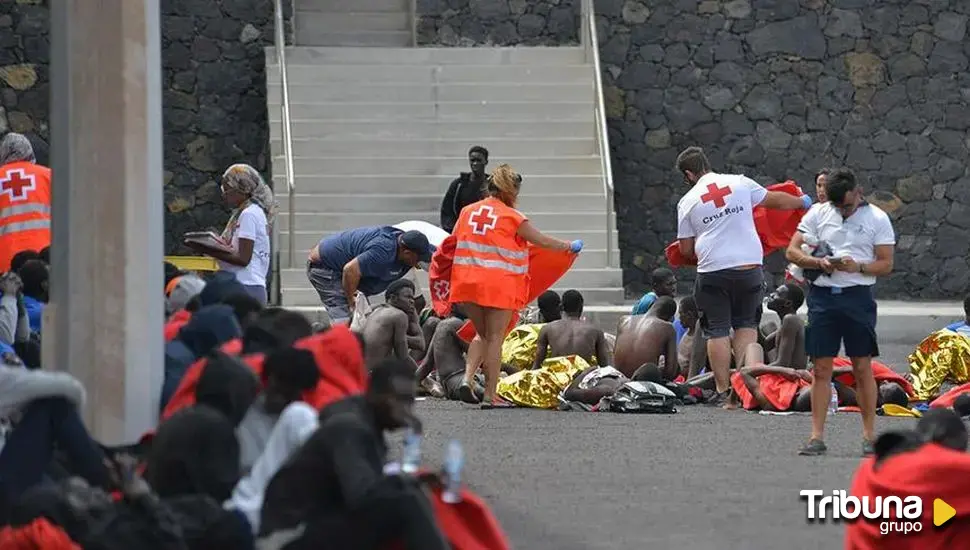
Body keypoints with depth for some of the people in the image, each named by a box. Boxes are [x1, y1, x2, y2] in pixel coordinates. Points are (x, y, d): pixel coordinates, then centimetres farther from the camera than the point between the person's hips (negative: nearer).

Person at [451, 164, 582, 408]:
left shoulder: (467, 211, 9)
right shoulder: (511, 217, -4)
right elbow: (543, 242, 2)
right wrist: (570, 247, 17)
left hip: (467, 281, 5)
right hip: (499, 284, -5)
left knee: (482, 334, 20)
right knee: (495, 337, 2)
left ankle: (467, 377, 0)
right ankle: (490, 395, 2)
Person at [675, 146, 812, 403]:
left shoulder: (687, 202, 2)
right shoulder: (741, 183, 5)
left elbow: (686, 249, 6)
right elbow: (775, 200, 18)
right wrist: (802, 202, 36)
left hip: (713, 271, -2)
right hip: (750, 266, 2)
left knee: (717, 330, 5)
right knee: (746, 324, 15)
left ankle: (723, 390, 2)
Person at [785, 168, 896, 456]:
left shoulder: (877, 219, 2)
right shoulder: (818, 214, 8)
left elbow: (886, 264, 1)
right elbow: (792, 251, 7)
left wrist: (858, 267, -17)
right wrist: (817, 262, -12)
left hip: (858, 295, -2)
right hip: (822, 295, 2)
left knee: (862, 367, 0)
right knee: (821, 368, 1)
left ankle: (869, 434, 9)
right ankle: (816, 437, 2)